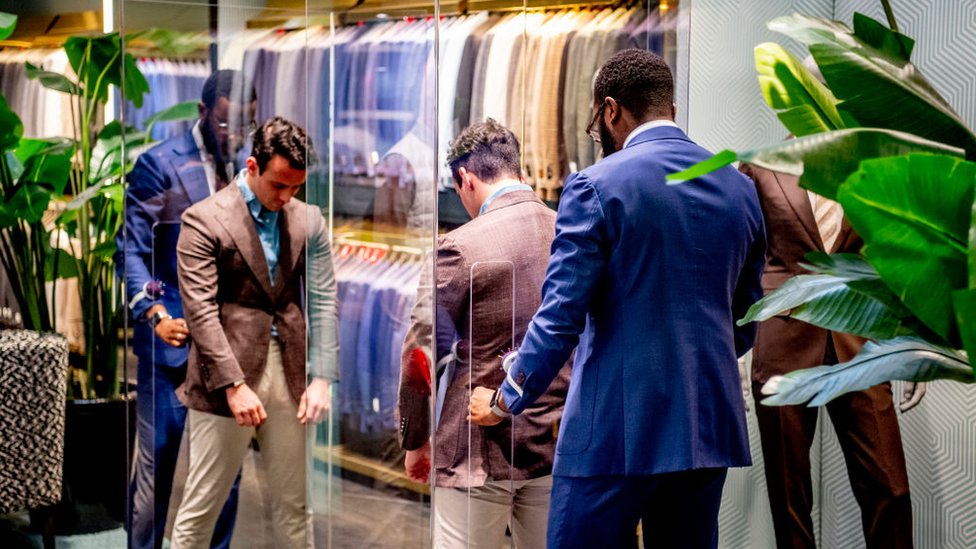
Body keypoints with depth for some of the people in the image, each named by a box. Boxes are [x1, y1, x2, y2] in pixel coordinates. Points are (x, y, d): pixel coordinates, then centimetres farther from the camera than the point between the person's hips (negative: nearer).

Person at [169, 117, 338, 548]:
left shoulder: (308, 221, 8)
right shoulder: (204, 220, -5)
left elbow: (322, 302, 6)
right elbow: (200, 311, -11)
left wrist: (321, 378, -5)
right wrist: (234, 385, -18)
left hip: (290, 376, 4)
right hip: (227, 377, -4)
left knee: (292, 506, 11)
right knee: (201, 507, 2)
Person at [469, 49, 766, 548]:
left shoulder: (597, 185, -9)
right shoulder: (740, 189, 8)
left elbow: (561, 317, -11)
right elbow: (745, 321, 15)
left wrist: (504, 401, 2)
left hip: (616, 430, -5)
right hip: (709, 427, 6)